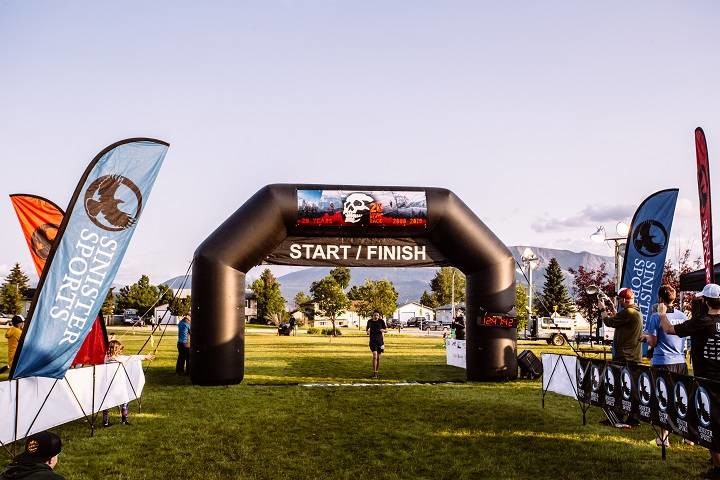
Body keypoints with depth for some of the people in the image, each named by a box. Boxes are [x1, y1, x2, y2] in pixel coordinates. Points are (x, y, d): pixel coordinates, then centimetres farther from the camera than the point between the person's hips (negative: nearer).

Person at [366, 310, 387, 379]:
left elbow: (386, 330, 5)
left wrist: (383, 330, -17)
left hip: (380, 340, 1)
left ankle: (377, 372, 23)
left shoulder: (381, 321, -2)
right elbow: (367, 330, 11)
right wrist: (367, 331, -13)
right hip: (372, 340, -1)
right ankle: (374, 373, -12)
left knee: (378, 357, 9)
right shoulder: (370, 321, 0)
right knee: (375, 356, -16)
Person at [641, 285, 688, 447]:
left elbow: (653, 342, -9)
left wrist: (645, 336, 11)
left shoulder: (656, 317, -9)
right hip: (680, 362, 4)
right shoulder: (682, 316, 5)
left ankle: (664, 437, 6)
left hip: (662, 363, -4)